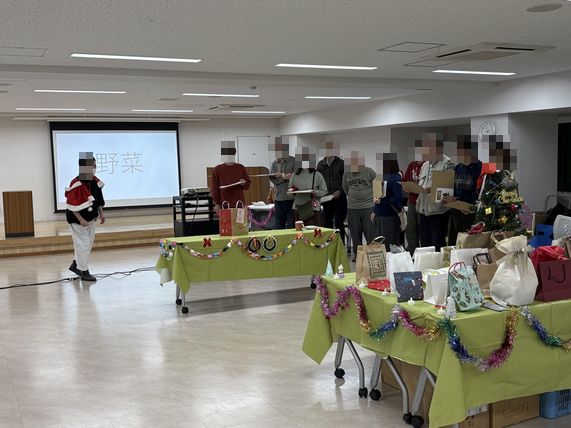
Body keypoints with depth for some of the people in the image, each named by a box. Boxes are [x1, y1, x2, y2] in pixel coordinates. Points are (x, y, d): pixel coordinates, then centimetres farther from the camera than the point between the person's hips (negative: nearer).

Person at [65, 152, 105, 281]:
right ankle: (84, 272, 10)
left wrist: (101, 214, 10)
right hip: (78, 219, -8)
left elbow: (99, 199, 13)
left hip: (91, 218, 8)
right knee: (83, 245, -3)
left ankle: (75, 265, 35)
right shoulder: (76, 184, -24)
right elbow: (72, 205, -23)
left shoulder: (95, 181, 0)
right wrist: (81, 220, -24)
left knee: (89, 243, 17)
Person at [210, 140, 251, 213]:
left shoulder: (241, 168, 7)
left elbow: (247, 185, 12)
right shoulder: (217, 169, 2)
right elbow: (214, 188, 2)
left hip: (239, 204, 2)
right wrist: (216, 203, -5)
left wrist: (243, 183, -11)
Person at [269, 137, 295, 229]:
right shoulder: (274, 163, 11)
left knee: (291, 224, -3)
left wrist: (281, 175, -15)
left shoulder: (293, 161, -1)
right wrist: (285, 176, -12)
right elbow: (272, 179, 0)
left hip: (291, 197, -4)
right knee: (279, 225, 12)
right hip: (278, 198, 4)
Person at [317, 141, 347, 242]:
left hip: (339, 199, -4)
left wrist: (340, 191, -16)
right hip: (326, 199, 5)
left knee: (339, 224, -5)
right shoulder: (321, 164, 9)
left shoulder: (341, 163, -3)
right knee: (327, 224, 9)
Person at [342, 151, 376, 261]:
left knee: (370, 232, -1)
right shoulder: (346, 173, 5)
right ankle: (357, 253, 18)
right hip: (352, 207, 3)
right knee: (355, 232, 8)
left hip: (368, 206, -3)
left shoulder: (369, 172, -5)